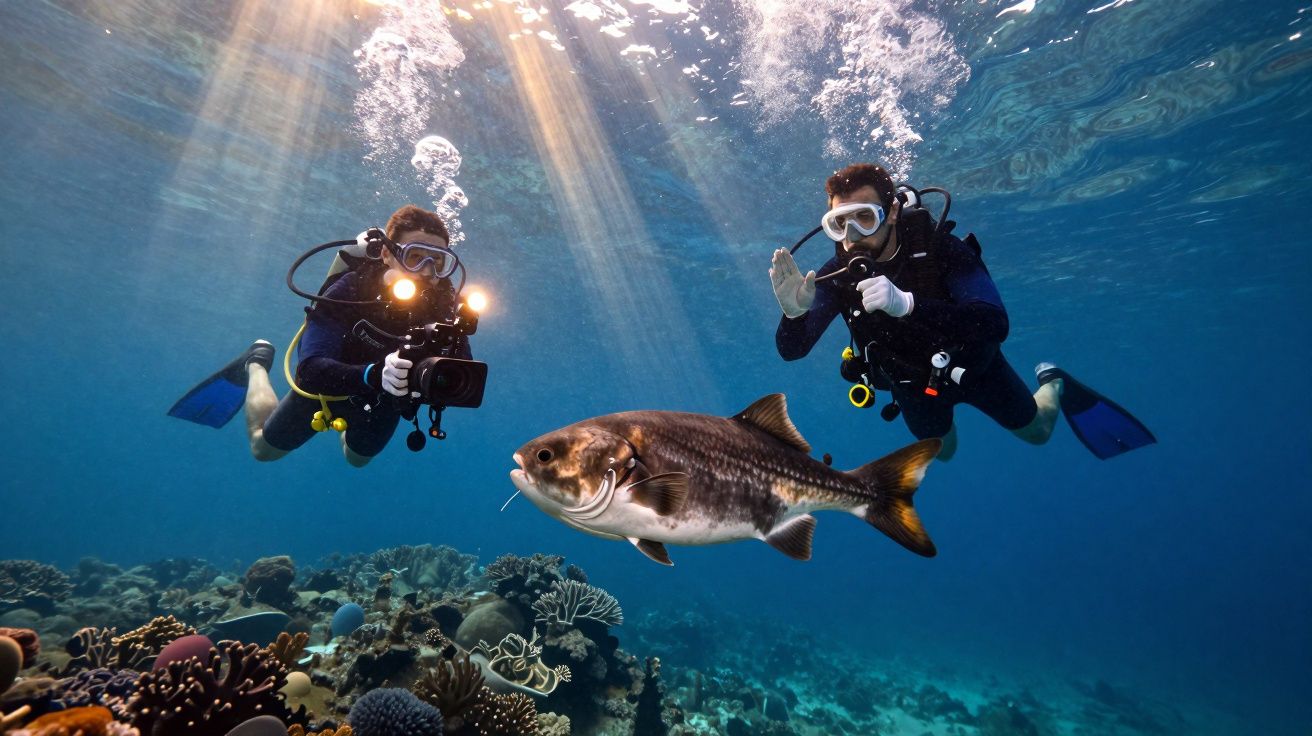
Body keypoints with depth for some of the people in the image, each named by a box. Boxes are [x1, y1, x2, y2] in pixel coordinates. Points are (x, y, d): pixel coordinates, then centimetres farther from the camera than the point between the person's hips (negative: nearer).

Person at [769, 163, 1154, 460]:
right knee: (943, 452, 27)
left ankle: (1054, 384, 54)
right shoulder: (839, 273, -26)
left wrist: (907, 304, -61)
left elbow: (995, 324, -45)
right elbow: (791, 350, -31)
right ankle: (942, 411, 58)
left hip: (971, 364, -2)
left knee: (1037, 431, 22)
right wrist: (794, 312, -54)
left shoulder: (939, 246, -32)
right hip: (910, 384, 2)